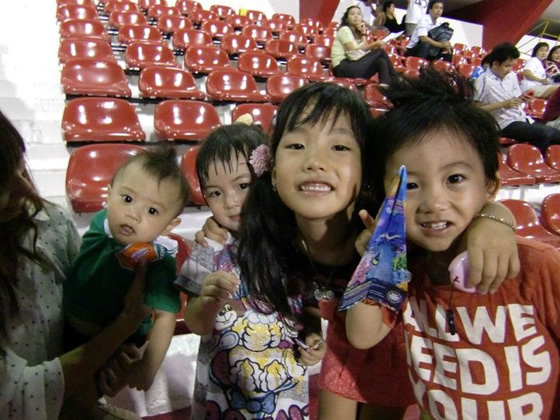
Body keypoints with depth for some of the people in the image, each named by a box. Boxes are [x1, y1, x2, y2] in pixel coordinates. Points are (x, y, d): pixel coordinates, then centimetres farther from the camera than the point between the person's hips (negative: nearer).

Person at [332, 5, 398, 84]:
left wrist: (363, 33, 3)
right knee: (380, 51, -11)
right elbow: (353, 52, -14)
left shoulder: (357, 32, 22)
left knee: (382, 62, -14)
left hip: (353, 66, 8)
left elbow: (364, 49, 6)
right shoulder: (344, 29, -3)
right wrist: (374, 44, -13)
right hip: (343, 68, -8)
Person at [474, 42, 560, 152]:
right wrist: (503, 104, -16)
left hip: (523, 118, 7)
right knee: (546, 133, -24)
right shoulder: (483, 81, -8)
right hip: (505, 124, -7)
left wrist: (522, 99, -1)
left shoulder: (512, 76, 13)